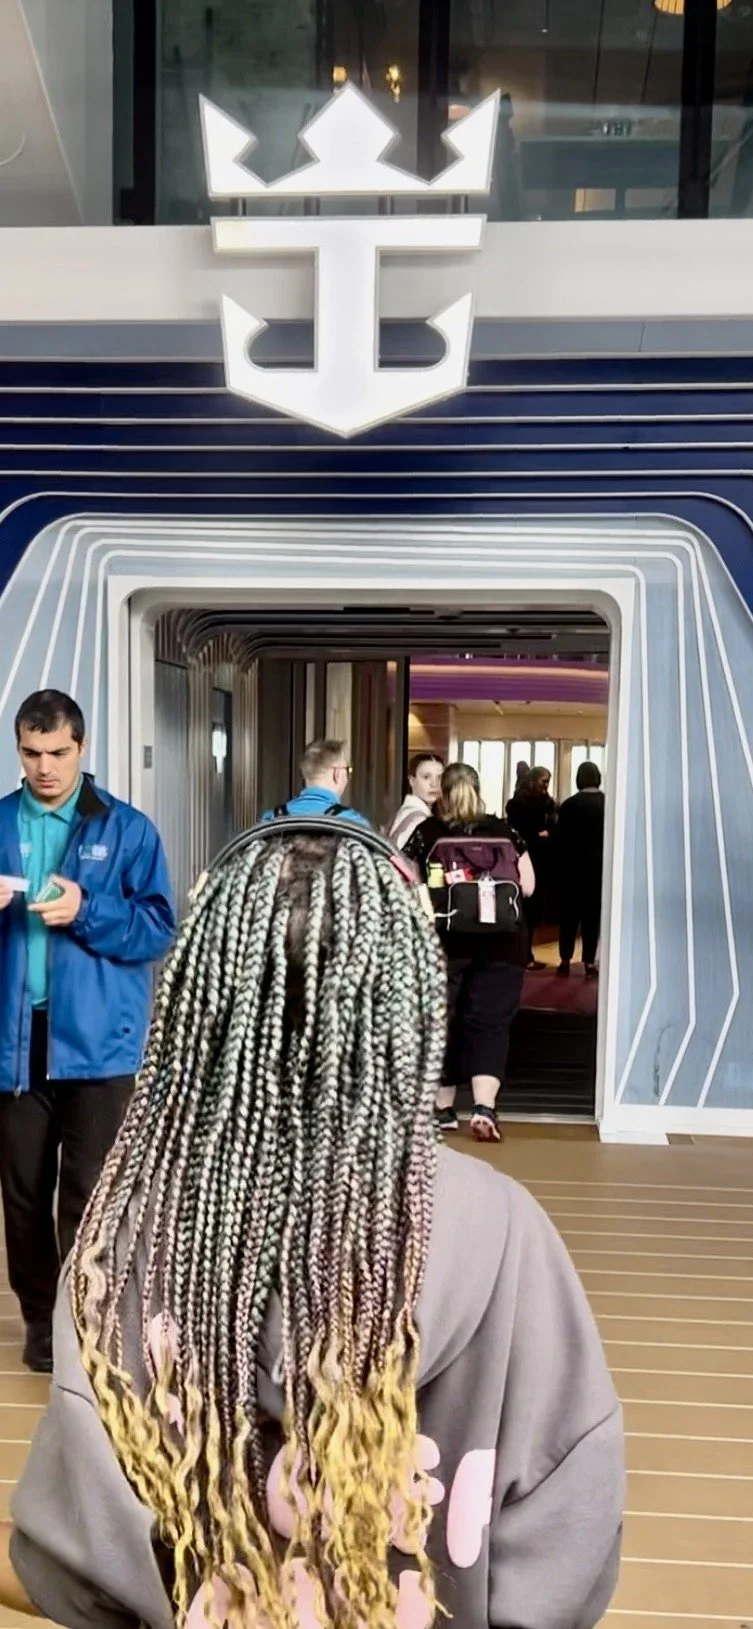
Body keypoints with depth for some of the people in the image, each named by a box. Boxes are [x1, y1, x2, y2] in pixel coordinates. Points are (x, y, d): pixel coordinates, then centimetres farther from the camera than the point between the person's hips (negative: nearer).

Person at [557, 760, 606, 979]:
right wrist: (607, 858, 13)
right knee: (593, 913, 7)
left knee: (569, 913, 7)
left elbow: (560, 838, -5)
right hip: (599, 865, 1)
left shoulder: (569, 804, -8)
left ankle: (565, 961, 6)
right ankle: (589, 962, 5)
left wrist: (562, 861, 8)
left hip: (573, 865, -1)